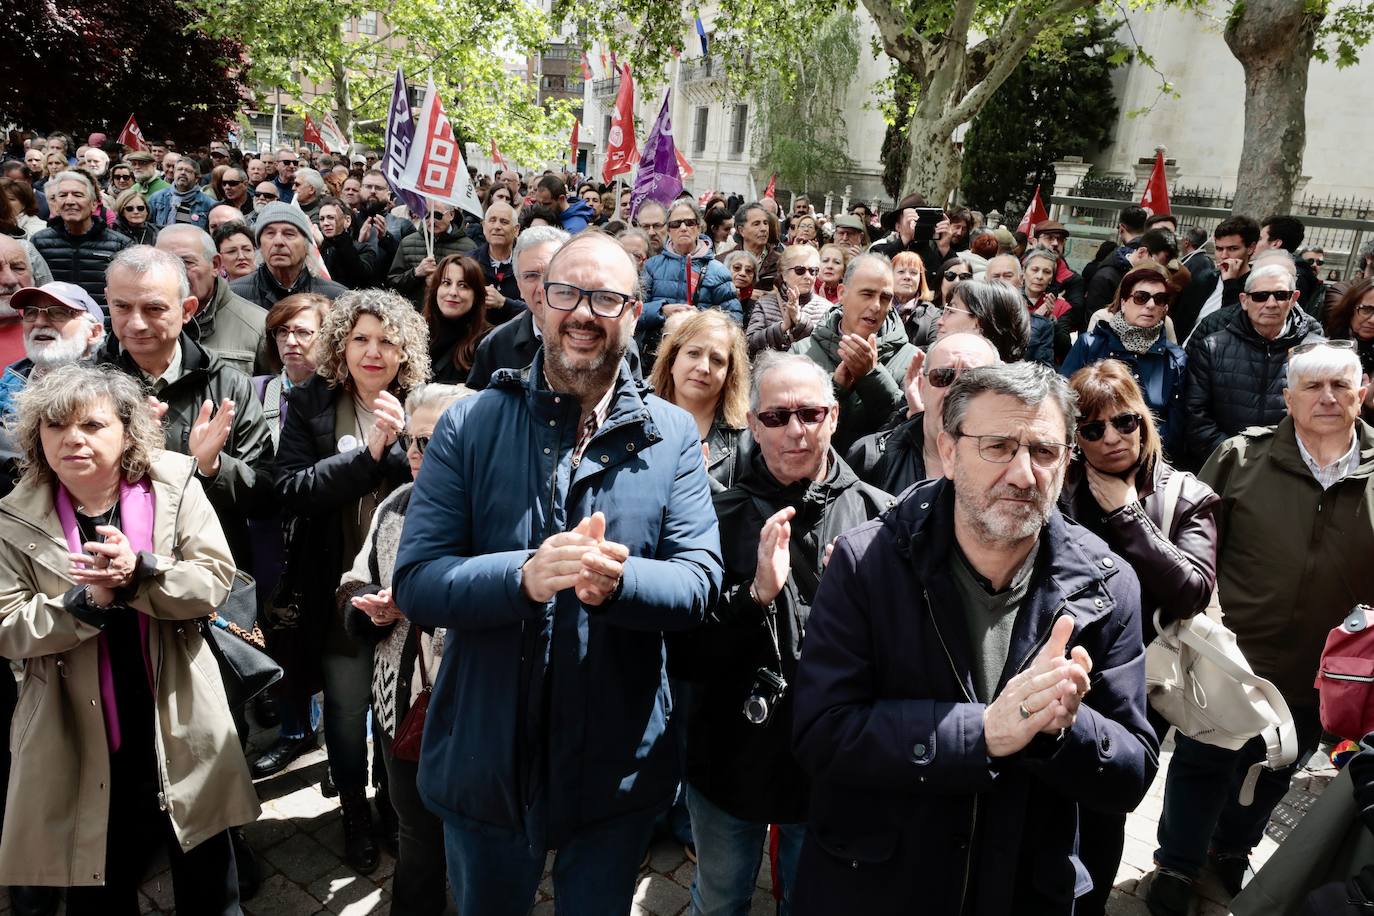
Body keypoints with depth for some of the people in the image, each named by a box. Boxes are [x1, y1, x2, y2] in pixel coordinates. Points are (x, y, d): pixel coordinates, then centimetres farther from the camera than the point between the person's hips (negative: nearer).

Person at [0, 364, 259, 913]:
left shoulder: (175, 486, -6)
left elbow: (215, 579, -11)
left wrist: (139, 572, -27)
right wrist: (87, 600, -23)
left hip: (181, 732, 0)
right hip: (80, 741, 1)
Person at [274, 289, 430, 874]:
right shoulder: (308, 404, -1)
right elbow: (291, 491, -11)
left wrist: (399, 445, -23)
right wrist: (369, 453, -19)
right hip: (338, 587, 0)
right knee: (347, 705, 9)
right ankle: (355, 814, 34)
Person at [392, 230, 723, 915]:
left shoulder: (672, 435, -4)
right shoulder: (470, 424, -7)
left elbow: (700, 580, -10)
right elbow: (416, 583, -12)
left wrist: (617, 579, -31)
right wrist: (524, 576, -30)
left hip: (617, 766, 0)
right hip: (484, 757, 0)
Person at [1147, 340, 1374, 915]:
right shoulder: (1242, 457, -9)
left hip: (1318, 674, 3)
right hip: (1231, 656, -3)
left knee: (1272, 774, 24)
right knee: (1201, 765, 13)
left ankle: (1232, 849, 50)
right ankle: (1177, 865, 34)